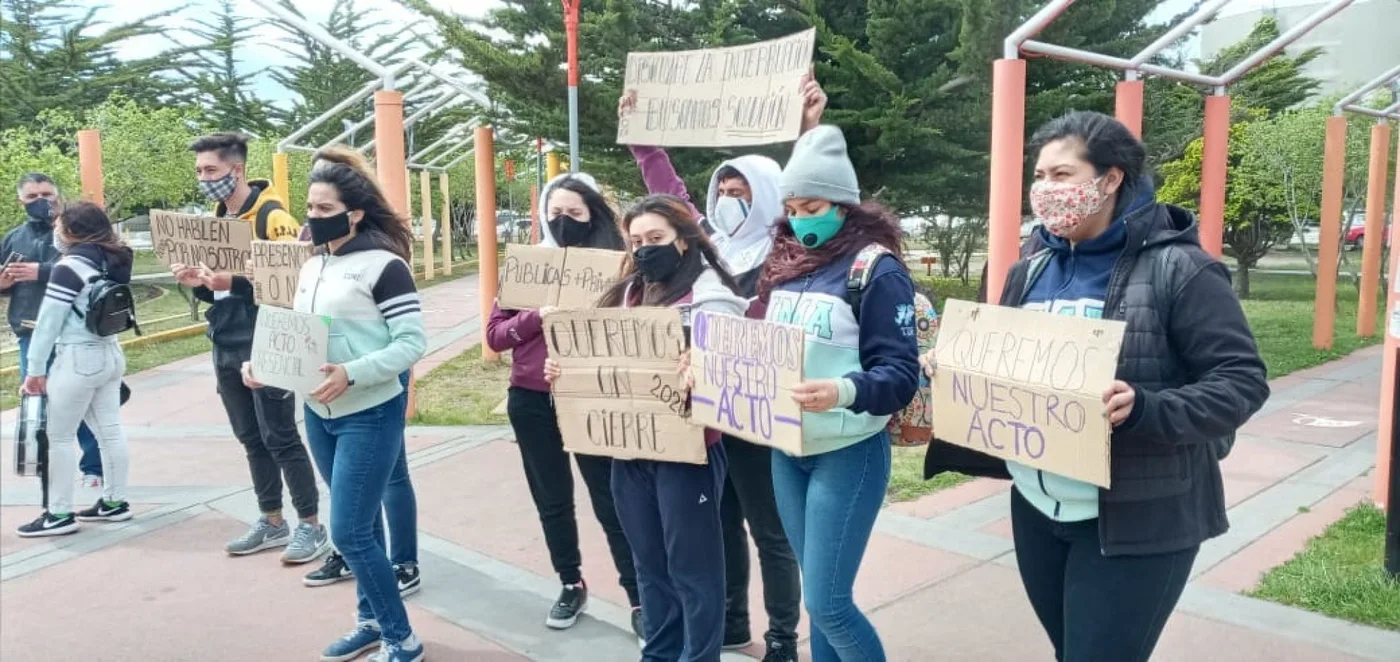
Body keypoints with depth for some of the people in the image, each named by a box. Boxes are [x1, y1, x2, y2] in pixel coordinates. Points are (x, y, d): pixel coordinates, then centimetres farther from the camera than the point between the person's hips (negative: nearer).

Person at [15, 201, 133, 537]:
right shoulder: (113, 260, 9)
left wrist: (36, 367, -9)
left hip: (78, 358, -8)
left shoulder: (71, 265, -14)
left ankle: (59, 515, 7)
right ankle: (114, 503, 19)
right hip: (110, 353, 8)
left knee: (59, 437, 1)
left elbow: (49, 320, -13)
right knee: (110, 431, 12)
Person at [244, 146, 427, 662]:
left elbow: (413, 343, -17)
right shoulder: (311, 267, 10)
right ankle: (371, 620, 32)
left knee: (349, 532, -6)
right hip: (318, 415, 7)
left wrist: (352, 374, -26)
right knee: (360, 525, 17)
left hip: (369, 416, -7)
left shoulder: (383, 265, -13)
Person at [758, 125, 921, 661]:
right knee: (817, 591, 15)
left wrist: (845, 392, -35)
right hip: (785, 449, 6)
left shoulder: (876, 268, -12)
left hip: (847, 453, -6)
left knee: (826, 602, -3)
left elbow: (902, 375, -17)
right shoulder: (785, 263, 8)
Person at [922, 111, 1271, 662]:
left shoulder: (1177, 269, -12)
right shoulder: (1030, 272, 7)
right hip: (1036, 507, 6)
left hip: (1136, 519, -6)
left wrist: (1145, 409, -29)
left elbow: (1242, 381, -14)